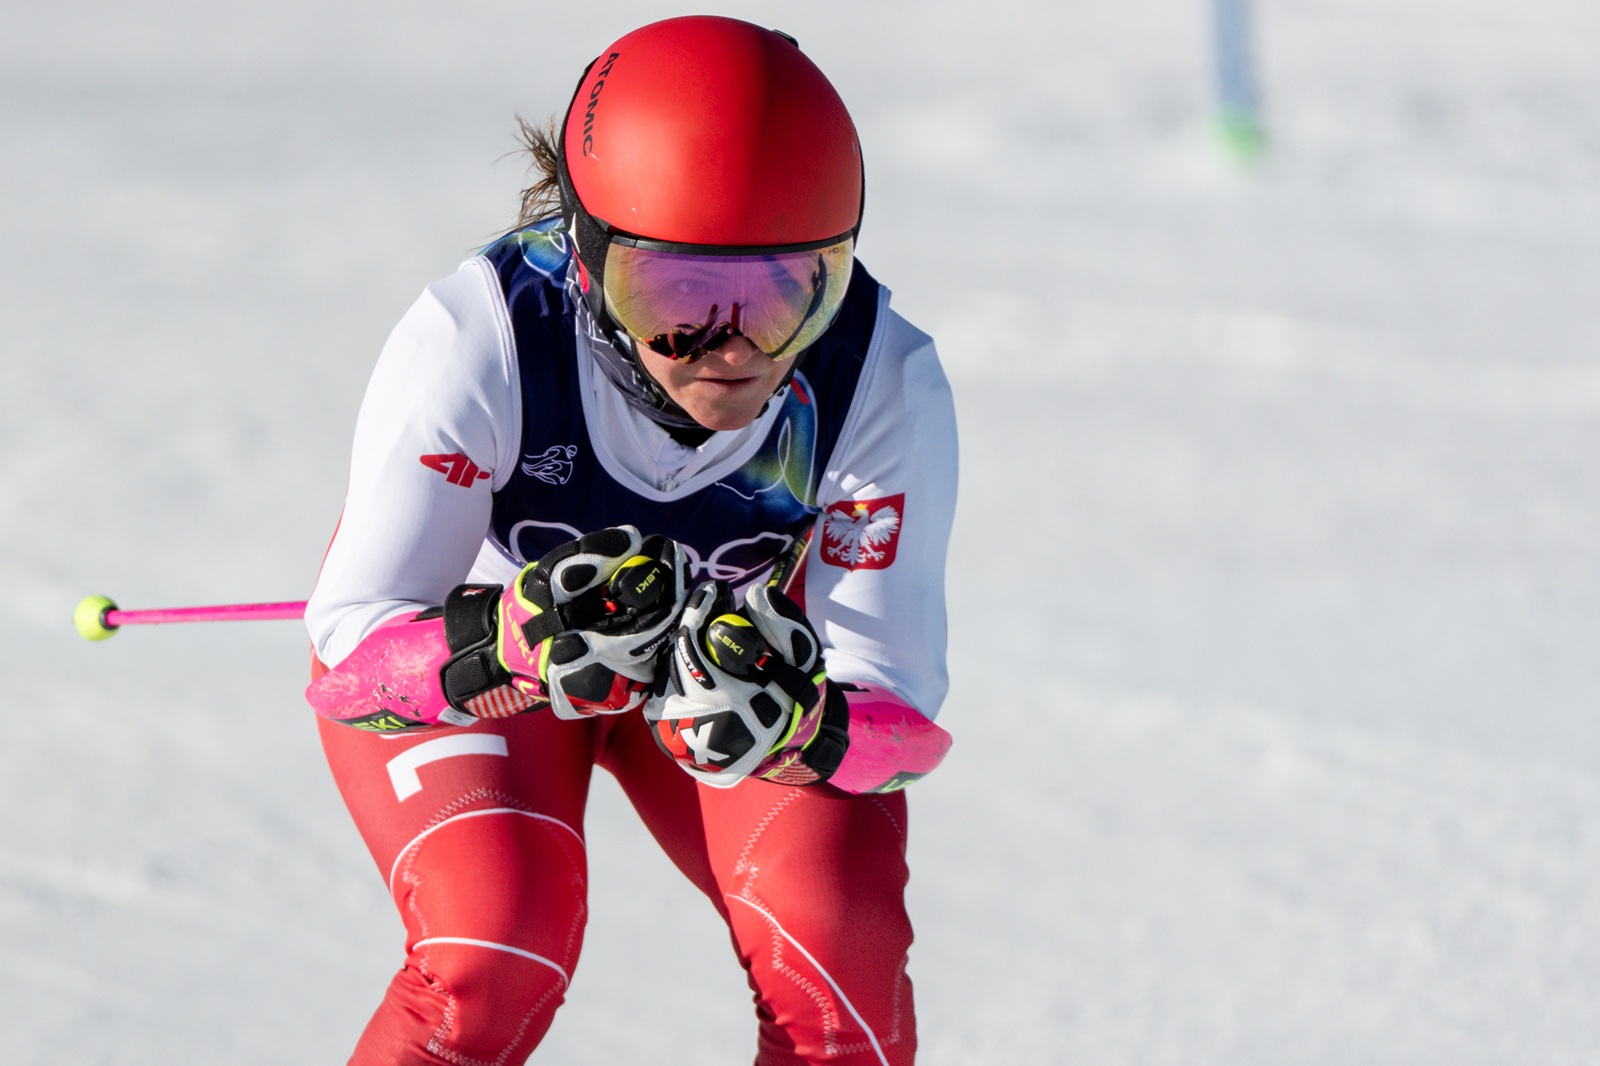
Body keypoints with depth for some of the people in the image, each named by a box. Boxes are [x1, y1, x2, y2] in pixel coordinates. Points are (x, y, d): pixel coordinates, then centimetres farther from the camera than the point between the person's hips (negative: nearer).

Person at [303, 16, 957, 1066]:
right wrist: (520, 646, -56)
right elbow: (352, 656, -35)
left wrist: (794, 725, -51)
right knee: (493, 951, -27)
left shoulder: (884, 383, -31)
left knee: (837, 934, -23)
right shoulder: (478, 342, -37)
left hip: (735, 643, 2)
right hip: (462, 635, -2)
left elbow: (902, 714, -28)